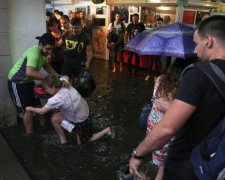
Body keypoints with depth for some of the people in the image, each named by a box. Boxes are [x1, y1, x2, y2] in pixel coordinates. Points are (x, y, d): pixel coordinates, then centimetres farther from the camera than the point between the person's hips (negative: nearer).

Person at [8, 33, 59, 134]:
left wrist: (57, 76, -2)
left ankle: (43, 126, 28)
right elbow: (29, 72, -45)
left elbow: (46, 65, 11)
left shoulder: (43, 52, -3)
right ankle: (30, 134, 8)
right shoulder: (34, 53, -32)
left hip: (28, 81, 9)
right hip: (17, 82, -9)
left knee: (38, 104, 13)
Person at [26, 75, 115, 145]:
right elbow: (65, 77, 14)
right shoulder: (64, 83, -14)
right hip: (82, 112, 8)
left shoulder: (56, 99, -34)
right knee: (55, 118, 1)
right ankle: (63, 140, 18)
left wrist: (31, 109, 0)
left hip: (81, 121, -8)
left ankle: (106, 131, 14)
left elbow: (42, 111, -19)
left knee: (82, 143, 14)